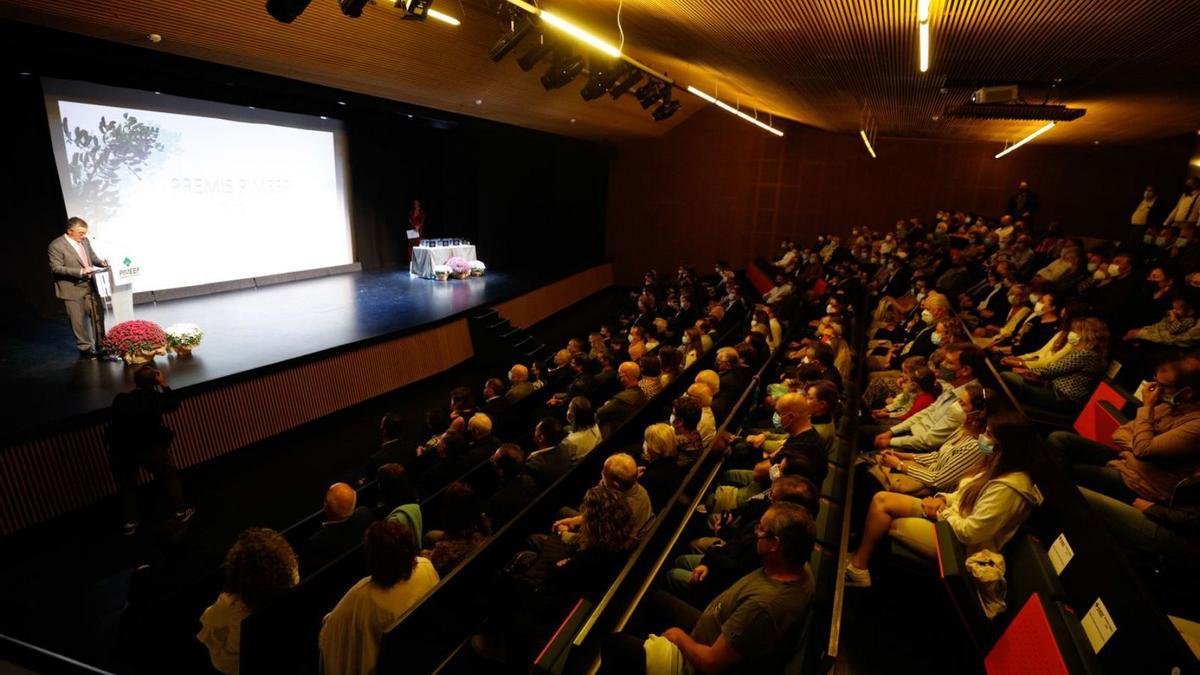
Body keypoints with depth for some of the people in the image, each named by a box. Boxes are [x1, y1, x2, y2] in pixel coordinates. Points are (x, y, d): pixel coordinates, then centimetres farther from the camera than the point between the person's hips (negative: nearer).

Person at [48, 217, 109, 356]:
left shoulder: (84, 241, 4)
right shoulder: (56, 246, -13)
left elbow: (93, 257, 17)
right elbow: (56, 268, -16)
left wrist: (101, 262, -5)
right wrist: (80, 271, -25)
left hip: (90, 286, 6)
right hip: (72, 289, -6)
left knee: (99, 316, 9)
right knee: (79, 321, 3)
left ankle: (101, 345, 20)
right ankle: (85, 348, 14)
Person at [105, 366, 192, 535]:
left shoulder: (120, 399, -2)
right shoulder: (156, 398, -8)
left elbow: (114, 422, 8)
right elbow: (175, 404, 9)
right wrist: (164, 385, 6)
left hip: (121, 451, 3)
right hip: (151, 448, -2)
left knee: (126, 484, 21)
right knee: (170, 476, 16)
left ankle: (128, 522, 26)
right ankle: (180, 512, 21)